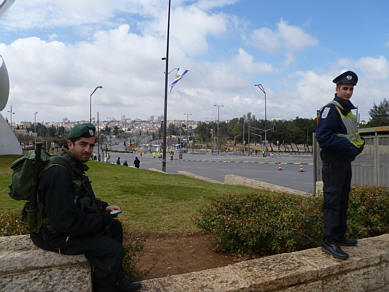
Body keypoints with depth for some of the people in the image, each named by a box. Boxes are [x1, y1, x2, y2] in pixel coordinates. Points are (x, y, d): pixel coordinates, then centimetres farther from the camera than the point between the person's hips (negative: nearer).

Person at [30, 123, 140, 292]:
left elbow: (82, 199, 20)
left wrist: (104, 207, 3)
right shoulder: (59, 173, -28)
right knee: (114, 249, -19)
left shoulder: (74, 167, 6)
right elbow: (66, 222, -30)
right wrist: (104, 218, -19)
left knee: (115, 226, 14)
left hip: (68, 222, 11)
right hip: (55, 235, -11)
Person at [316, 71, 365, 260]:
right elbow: (322, 136, -22)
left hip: (346, 161, 10)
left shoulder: (349, 110, 18)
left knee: (343, 201, 15)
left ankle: (339, 236, 27)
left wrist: (359, 143, 5)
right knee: (332, 201, -9)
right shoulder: (330, 109, -12)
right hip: (333, 161, -10)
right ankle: (329, 241, -3)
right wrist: (347, 144, -23)